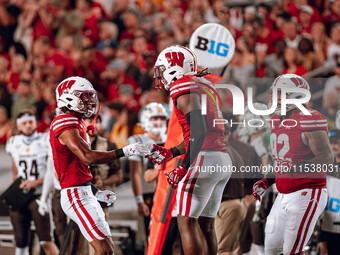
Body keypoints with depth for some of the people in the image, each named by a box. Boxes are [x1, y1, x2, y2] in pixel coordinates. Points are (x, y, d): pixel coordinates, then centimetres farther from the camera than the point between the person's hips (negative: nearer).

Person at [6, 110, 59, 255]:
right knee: (21, 242, 4)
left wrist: (35, 182, -13)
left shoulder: (46, 142, -2)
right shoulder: (14, 144, 11)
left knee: (46, 241, -13)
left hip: (39, 195, -4)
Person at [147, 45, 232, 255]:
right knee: (206, 225, 12)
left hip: (204, 159, -9)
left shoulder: (183, 88, -7)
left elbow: (199, 131, -18)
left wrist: (184, 167, -18)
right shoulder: (205, 86, 21)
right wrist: (171, 153, 27)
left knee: (187, 223, -5)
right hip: (223, 158, 9)